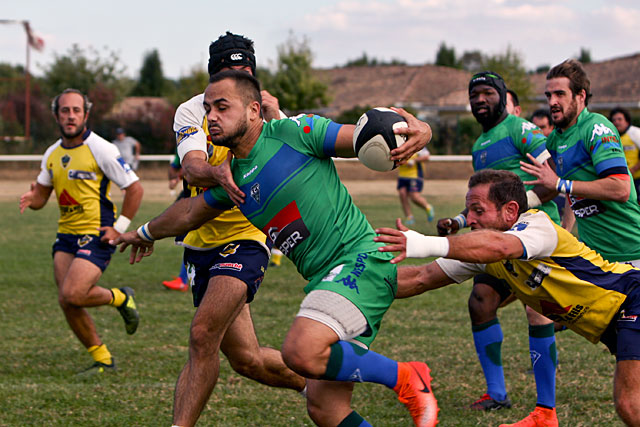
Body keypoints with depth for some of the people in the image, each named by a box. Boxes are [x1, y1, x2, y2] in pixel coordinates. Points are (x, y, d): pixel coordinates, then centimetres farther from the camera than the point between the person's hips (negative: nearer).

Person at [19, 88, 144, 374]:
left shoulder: (100, 149, -10)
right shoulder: (52, 154, 9)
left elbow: (134, 188, -6)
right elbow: (41, 195, 16)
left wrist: (120, 227, -10)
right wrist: (31, 198, -9)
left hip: (96, 235, -7)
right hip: (66, 234, 7)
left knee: (72, 295, -21)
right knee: (66, 302, -1)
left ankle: (120, 298, 10)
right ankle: (102, 359, 16)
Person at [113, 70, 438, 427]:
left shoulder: (294, 131, -7)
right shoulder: (233, 177, 15)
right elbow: (190, 212, 35)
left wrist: (416, 130, -30)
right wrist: (145, 233, 50)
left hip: (360, 261, -8)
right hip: (326, 279, 8)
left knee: (301, 351, -29)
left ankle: (407, 379, -9)